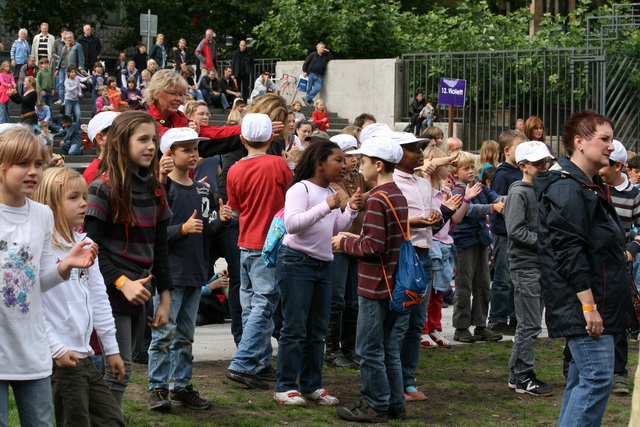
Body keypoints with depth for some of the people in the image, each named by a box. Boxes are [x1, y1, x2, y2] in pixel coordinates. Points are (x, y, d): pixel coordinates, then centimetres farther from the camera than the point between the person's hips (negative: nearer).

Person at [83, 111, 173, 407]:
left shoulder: (154, 189, 11)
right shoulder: (103, 188, -9)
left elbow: (160, 248, 14)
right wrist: (122, 283, -20)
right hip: (110, 292, -7)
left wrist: (164, 299, 12)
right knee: (118, 369, -10)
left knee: (120, 368, 9)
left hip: (137, 294, 7)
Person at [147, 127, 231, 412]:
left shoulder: (202, 191, 12)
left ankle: (181, 386, 19)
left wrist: (220, 220, -3)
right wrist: (183, 229, -26)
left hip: (195, 272, 7)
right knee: (164, 333, -4)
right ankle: (158, 388, 3)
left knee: (185, 334, 12)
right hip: (169, 272, -7)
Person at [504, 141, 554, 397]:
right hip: (525, 265, -8)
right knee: (529, 325, -6)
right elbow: (516, 231, -18)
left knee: (530, 324, 13)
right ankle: (523, 378, 2)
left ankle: (518, 375, 20)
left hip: (542, 265, 8)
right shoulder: (518, 193, -10)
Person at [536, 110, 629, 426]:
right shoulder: (568, 188, -16)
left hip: (592, 306, 11)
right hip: (584, 305, -11)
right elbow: (569, 252, -22)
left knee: (582, 379, 13)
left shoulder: (590, 186, 18)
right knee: (597, 379, -14)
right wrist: (589, 305, -24)